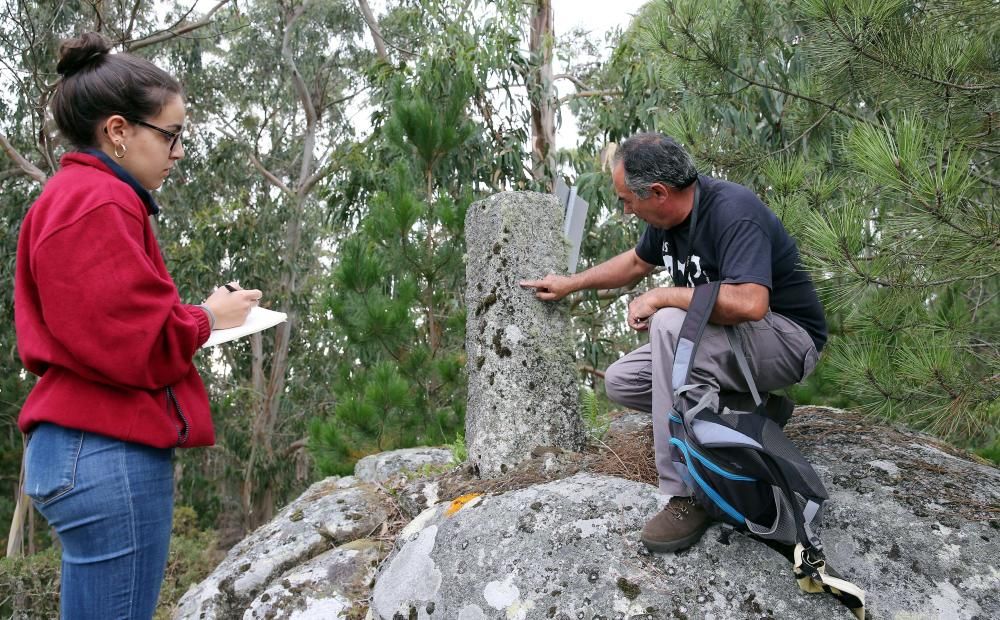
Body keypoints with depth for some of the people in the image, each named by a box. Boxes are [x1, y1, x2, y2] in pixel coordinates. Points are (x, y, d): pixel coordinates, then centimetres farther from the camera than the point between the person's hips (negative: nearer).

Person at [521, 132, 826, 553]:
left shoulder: (732, 211, -26)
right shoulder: (669, 215, 0)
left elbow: (748, 304, -40)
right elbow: (637, 262, 22)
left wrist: (660, 297, -28)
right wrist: (570, 284, 27)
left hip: (788, 340, -9)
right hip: (722, 344, 9)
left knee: (671, 323, -34)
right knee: (620, 382, 1)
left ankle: (690, 495, -29)